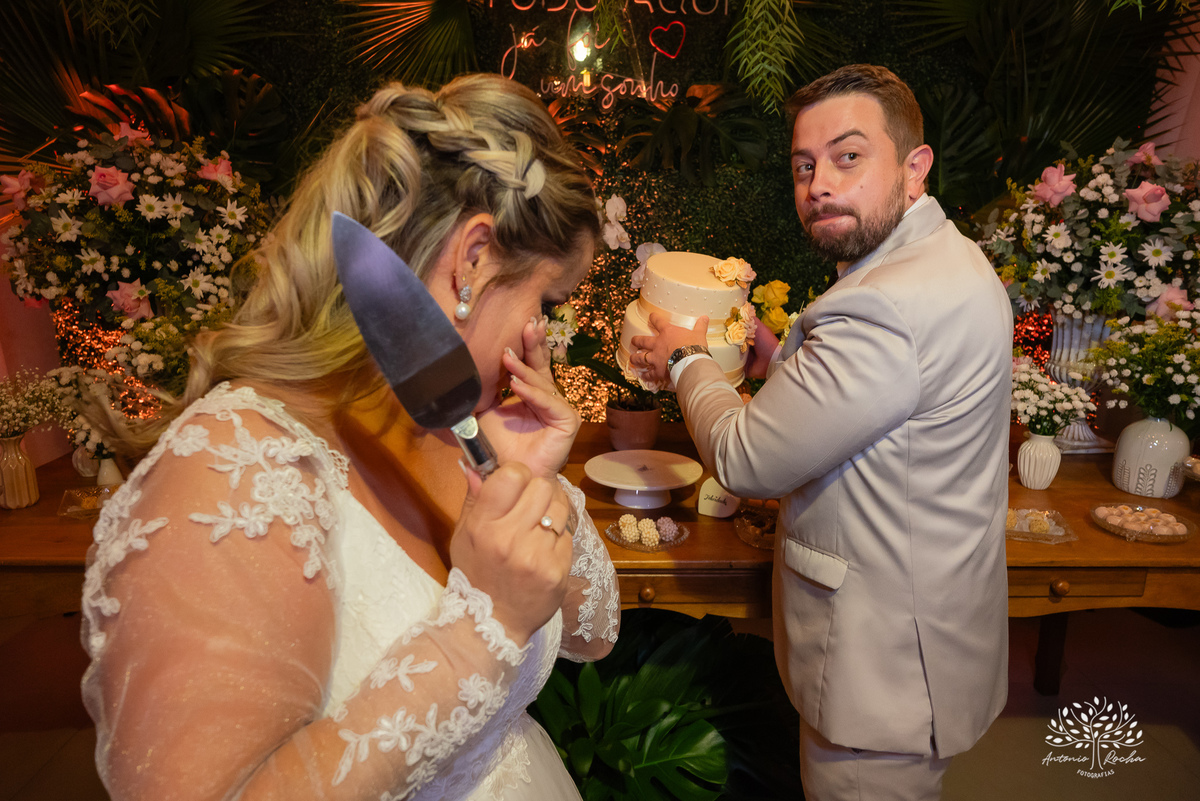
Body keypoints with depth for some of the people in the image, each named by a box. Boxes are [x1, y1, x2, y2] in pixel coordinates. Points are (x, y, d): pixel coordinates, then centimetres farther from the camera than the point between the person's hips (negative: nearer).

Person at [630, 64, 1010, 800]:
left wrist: (689, 360, -8)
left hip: (888, 671, -10)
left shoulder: (893, 305, -31)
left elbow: (746, 461, -25)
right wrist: (779, 358, 2)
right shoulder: (936, 259, 5)